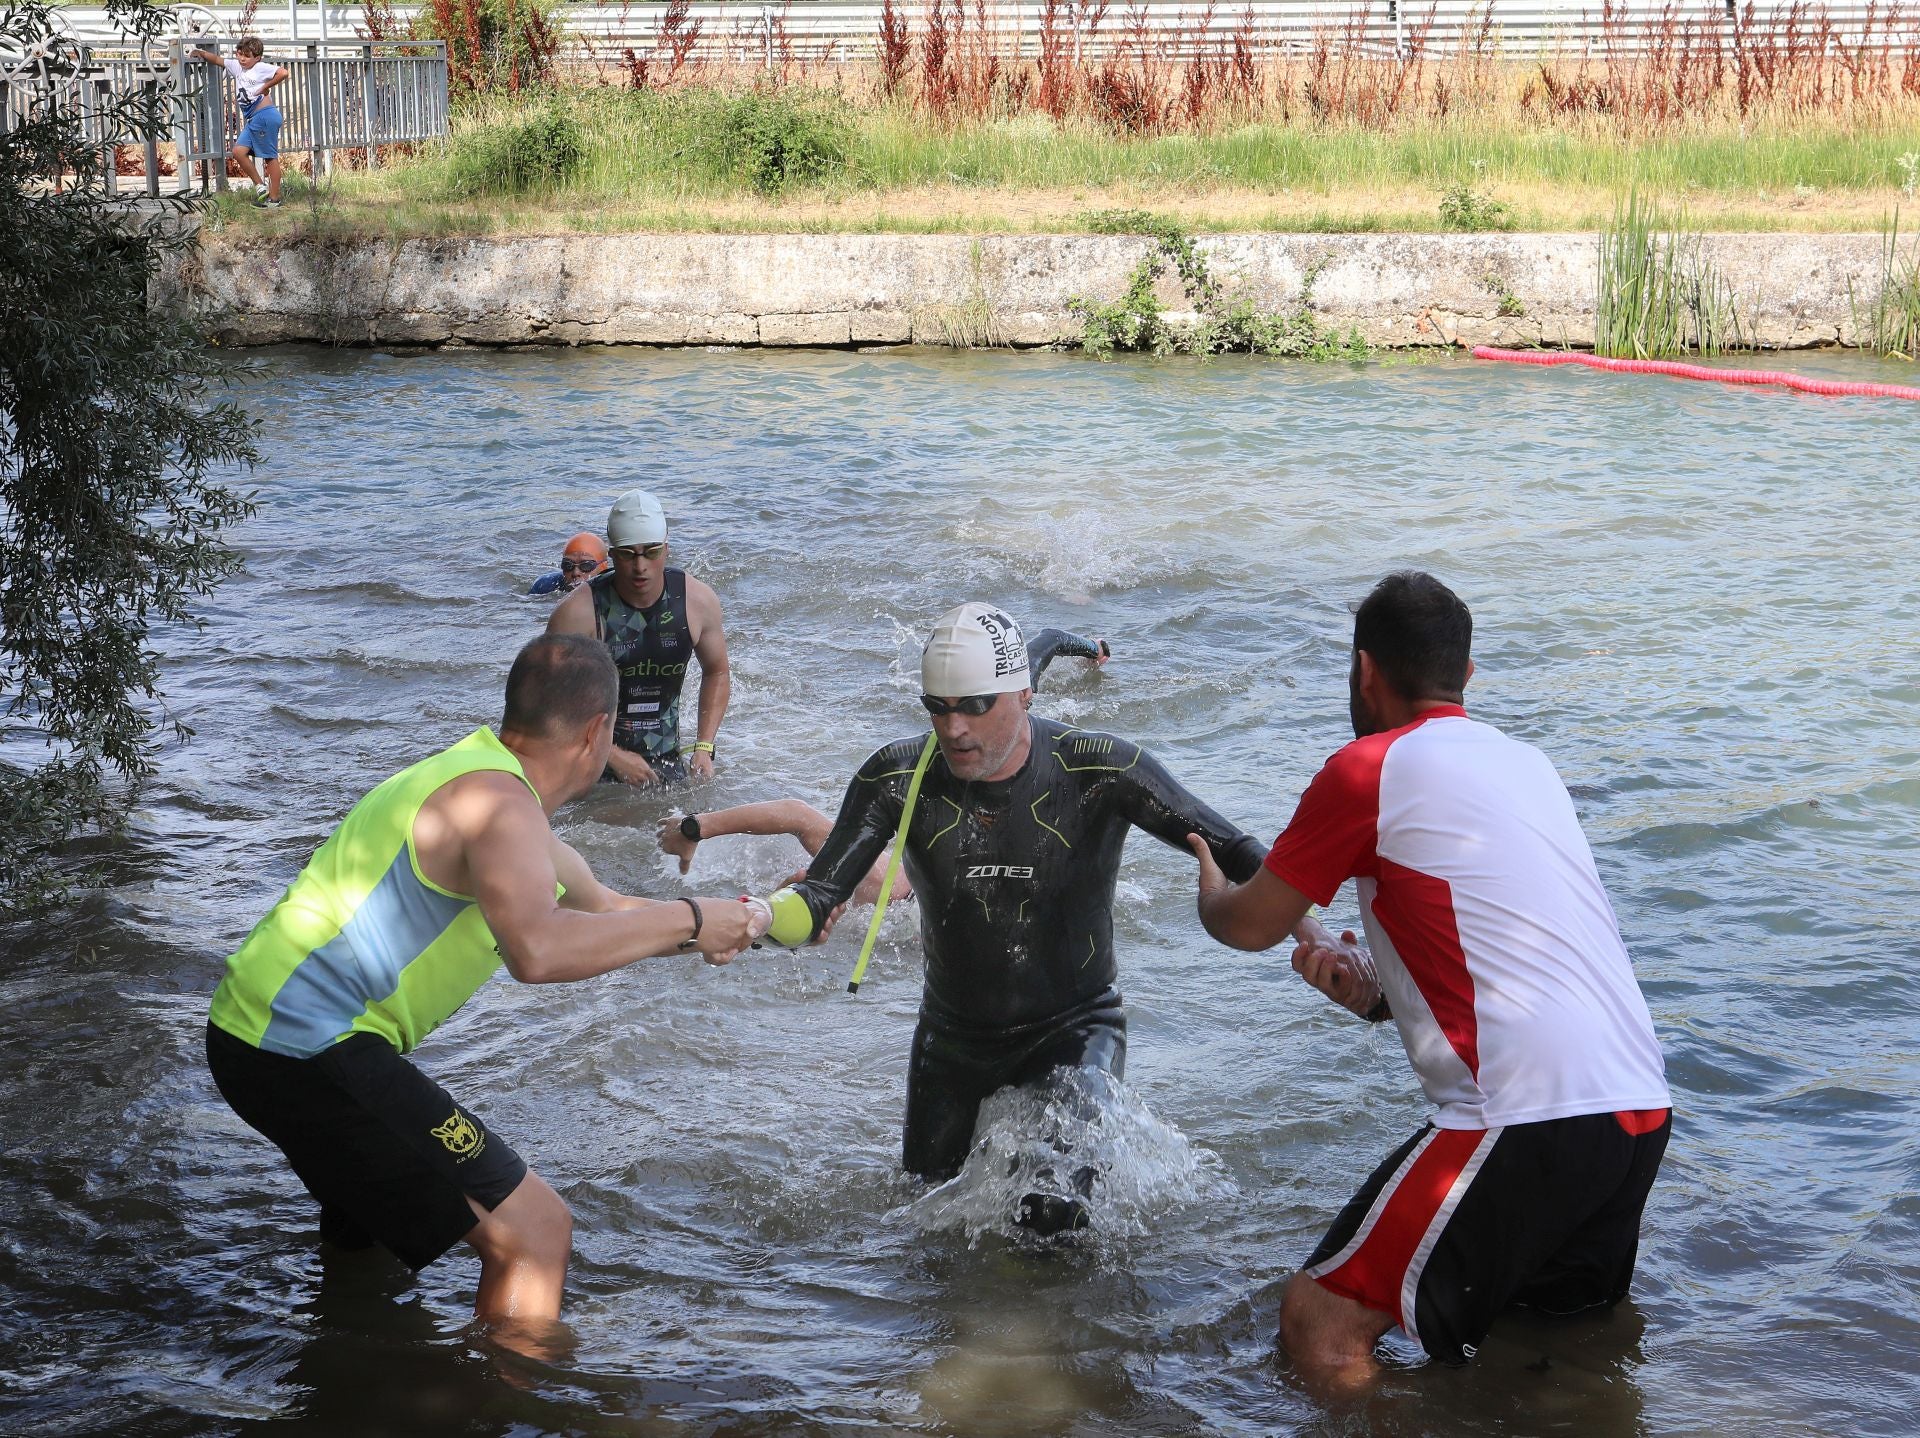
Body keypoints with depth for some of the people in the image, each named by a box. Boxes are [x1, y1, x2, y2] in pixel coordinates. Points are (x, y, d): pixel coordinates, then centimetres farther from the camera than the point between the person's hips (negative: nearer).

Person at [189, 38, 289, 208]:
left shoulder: (261, 68, -8)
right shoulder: (236, 66, 14)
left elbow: (283, 73, -21)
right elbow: (217, 60, 28)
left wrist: (266, 87, -13)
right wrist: (201, 53, 15)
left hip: (265, 115, -9)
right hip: (252, 118, 9)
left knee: (270, 156, -3)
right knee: (238, 151, 0)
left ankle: (274, 198, 1)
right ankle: (260, 187, 8)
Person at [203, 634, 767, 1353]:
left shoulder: (484, 784, 16)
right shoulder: (497, 801, -16)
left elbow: (603, 908, 32)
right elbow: (538, 950, -36)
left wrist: (720, 928, 36)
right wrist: (686, 920, -24)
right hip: (310, 1052, -11)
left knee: (364, 1239, 35)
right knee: (535, 1232, -11)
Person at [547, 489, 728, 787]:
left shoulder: (698, 601, -5)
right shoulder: (578, 613, -18)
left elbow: (717, 673, 13)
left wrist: (704, 747, 2)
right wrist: (615, 756, -17)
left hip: (668, 764, 3)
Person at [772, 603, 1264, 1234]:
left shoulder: (1100, 772, -23)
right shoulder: (897, 777, -16)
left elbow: (1233, 851, -23)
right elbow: (820, 892, -18)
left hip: (1072, 1027, -3)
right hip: (953, 1035, 3)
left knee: (1049, 1211, -22)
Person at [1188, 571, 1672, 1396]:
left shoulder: (1369, 770, -3)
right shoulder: (1527, 765, 19)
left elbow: (1251, 926, 7)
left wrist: (1210, 889, 30)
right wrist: (1378, 993, 13)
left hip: (1527, 1120, -8)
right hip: (1642, 1110, 8)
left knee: (1321, 1325, -2)